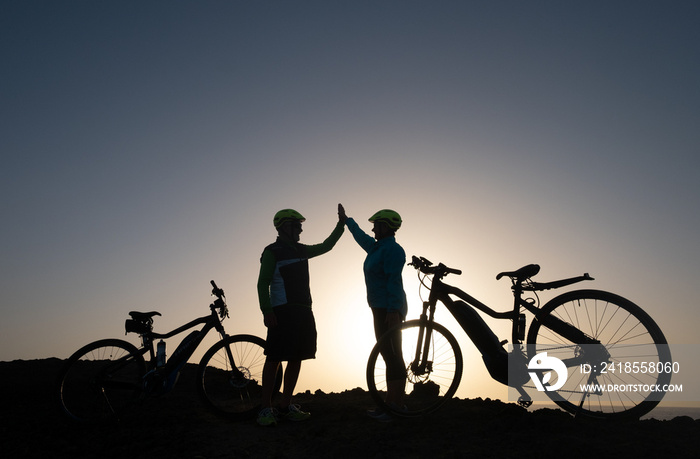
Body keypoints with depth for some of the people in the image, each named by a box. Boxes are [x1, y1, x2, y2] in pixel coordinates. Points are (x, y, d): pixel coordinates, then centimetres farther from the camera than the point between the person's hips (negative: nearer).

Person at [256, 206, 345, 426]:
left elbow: (326, 246, 30)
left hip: (303, 311, 7)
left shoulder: (301, 250, 18)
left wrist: (341, 224, 23)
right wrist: (267, 311, -19)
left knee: (296, 358, 7)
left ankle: (285, 407, 16)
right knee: (274, 359, -6)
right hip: (282, 312, -7)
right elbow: (263, 283, -8)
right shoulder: (272, 252, -2)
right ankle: (266, 409, 2)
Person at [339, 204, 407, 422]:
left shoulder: (392, 249, -13)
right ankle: (390, 403, 19)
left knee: (392, 356, -7)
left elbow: (393, 281, -21)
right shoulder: (377, 247, 16)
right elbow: (360, 236, 35)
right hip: (381, 308, 10)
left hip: (389, 309, -10)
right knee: (389, 355, 12)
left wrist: (393, 311, -26)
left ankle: (397, 407, -2)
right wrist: (345, 218, 46)